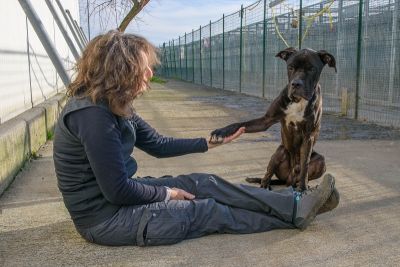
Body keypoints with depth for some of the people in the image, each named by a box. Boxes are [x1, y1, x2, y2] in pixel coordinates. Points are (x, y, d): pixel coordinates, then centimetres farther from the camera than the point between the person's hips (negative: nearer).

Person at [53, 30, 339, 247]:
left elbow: (158, 144, 11)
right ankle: (295, 213, 10)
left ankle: (294, 204, 5)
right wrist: (166, 194, -10)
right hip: (104, 216, -9)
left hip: (117, 195, 9)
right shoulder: (93, 113, -28)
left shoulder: (112, 106, 4)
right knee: (210, 211, -4)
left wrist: (209, 143, 6)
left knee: (205, 183, 1)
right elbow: (117, 191, -26)